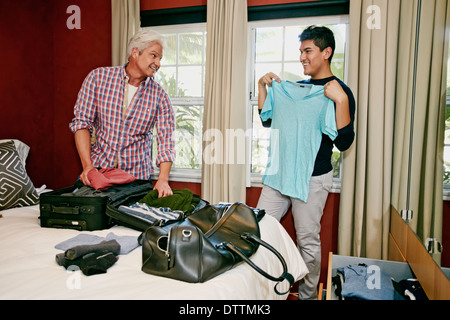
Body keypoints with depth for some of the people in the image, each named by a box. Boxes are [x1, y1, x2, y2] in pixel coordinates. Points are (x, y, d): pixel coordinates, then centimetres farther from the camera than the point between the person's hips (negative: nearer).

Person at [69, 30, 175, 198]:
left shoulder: (160, 96, 0)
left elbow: (166, 141, -6)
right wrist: (87, 166, -12)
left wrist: (163, 180, -20)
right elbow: (82, 121, -1)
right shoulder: (98, 77, 0)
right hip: (98, 171, 0)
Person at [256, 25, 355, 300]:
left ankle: (308, 295, 27)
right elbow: (267, 120, 18)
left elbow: (344, 143, -16)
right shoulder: (292, 88, 12)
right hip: (278, 174, 7)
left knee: (308, 241, 6)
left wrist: (341, 100, -25)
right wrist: (263, 87, 9)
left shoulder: (340, 92, -7)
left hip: (312, 179, -6)